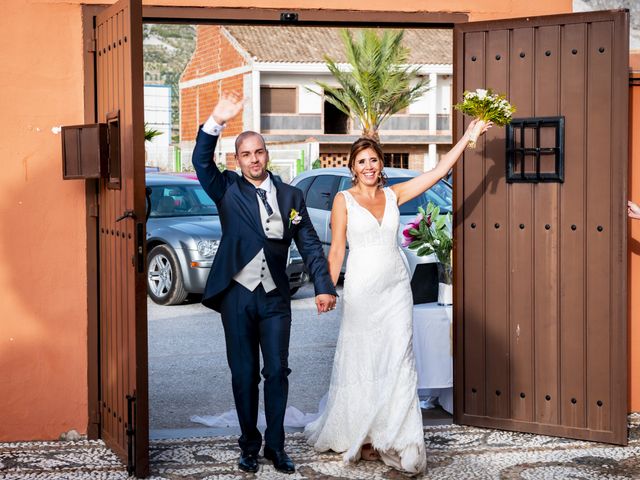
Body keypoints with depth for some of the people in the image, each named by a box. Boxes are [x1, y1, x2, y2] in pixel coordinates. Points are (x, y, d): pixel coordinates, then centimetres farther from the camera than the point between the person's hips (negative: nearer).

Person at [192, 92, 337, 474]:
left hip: (276, 298, 1)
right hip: (238, 296, -1)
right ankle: (249, 445, 18)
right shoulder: (228, 190, 3)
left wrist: (324, 286, -7)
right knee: (244, 374, 7)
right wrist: (217, 122, -26)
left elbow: (310, 245, 4)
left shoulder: (291, 196, 7)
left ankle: (276, 444, 16)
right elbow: (202, 161, -13)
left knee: (277, 372, 4)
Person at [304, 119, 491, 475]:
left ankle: (395, 441, 6)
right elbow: (336, 249, -1)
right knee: (361, 363, 3)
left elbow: (438, 171, 6)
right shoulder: (344, 200, 0)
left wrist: (467, 136, 2)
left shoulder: (393, 195, 9)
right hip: (361, 289, -3)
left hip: (396, 288, 3)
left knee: (397, 362, 1)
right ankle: (359, 437, 16)